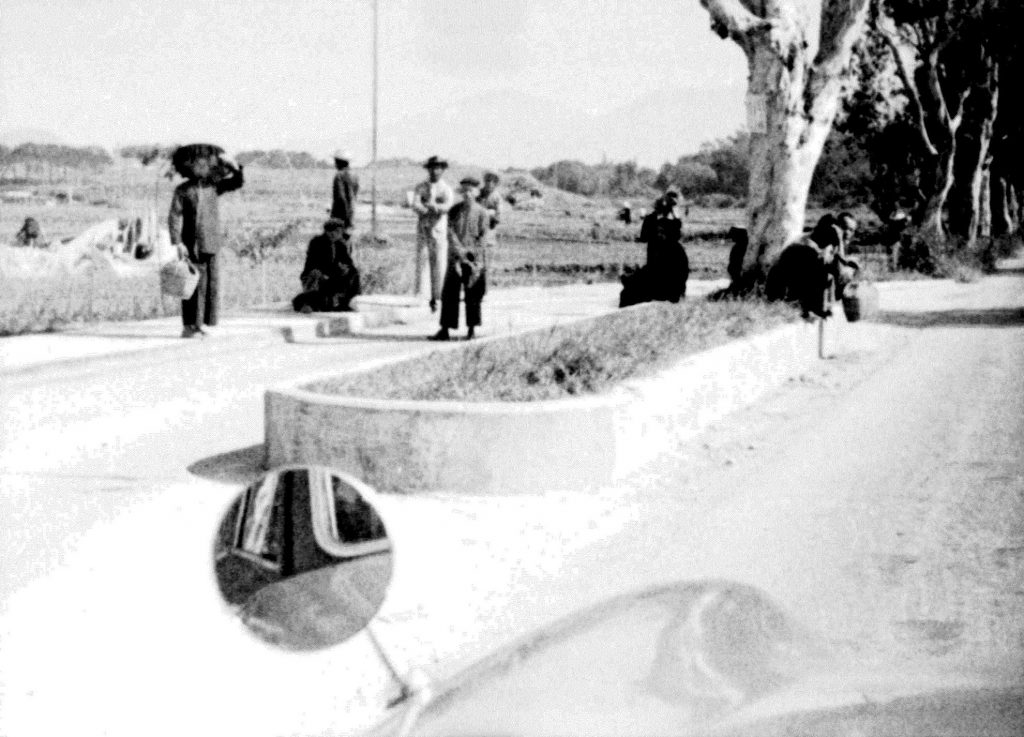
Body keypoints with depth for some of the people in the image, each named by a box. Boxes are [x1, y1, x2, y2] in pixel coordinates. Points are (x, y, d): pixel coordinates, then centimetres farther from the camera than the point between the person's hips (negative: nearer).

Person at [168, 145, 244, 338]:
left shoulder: (213, 186, 11)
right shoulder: (182, 190, 1)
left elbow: (238, 181, 9)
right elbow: (174, 217, -4)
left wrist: (233, 165, -9)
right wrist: (177, 242, -13)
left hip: (211, 244, 4)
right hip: (191, 245, -4)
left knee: (212, 283, 2)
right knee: (194, 285, -7)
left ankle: (203, 324, 9)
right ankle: (189, 326, -2)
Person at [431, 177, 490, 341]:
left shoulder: (482, 213, -1)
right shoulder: (454, 211, 6)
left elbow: (483, 239, -5)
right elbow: (450, 233, -3)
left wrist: (476, 262, -13)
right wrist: (460, 253, -16)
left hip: (475, 260, -2)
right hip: (455, 259, 2)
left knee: (473, 295, 3)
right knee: (449, 294, -1)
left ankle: (471, 329, 13)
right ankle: (445, 330, 1)